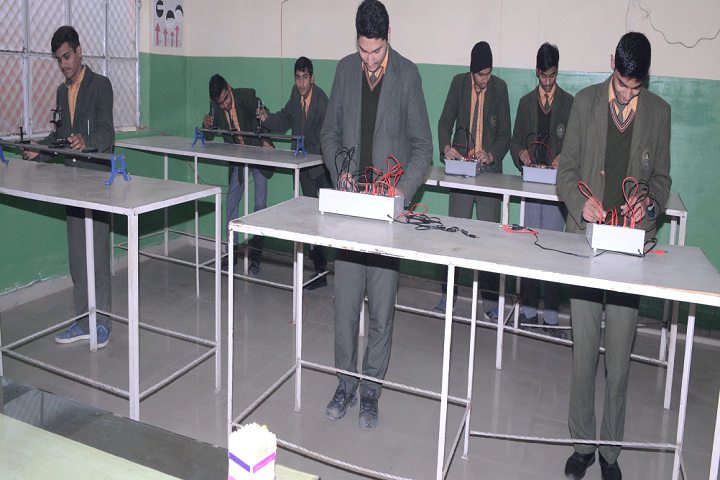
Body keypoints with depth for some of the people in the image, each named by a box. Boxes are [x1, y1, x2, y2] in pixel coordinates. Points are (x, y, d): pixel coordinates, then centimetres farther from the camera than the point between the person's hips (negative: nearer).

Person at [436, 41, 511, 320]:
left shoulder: (499, 88, 5)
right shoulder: (459, 83, 6)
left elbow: (505, 134, 4)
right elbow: (445, 121, 4)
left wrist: (492, 155, -15)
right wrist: (446, 147, -16)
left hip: (489, 170, 0)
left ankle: (490, 299, 9)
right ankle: (448, 294, 13)